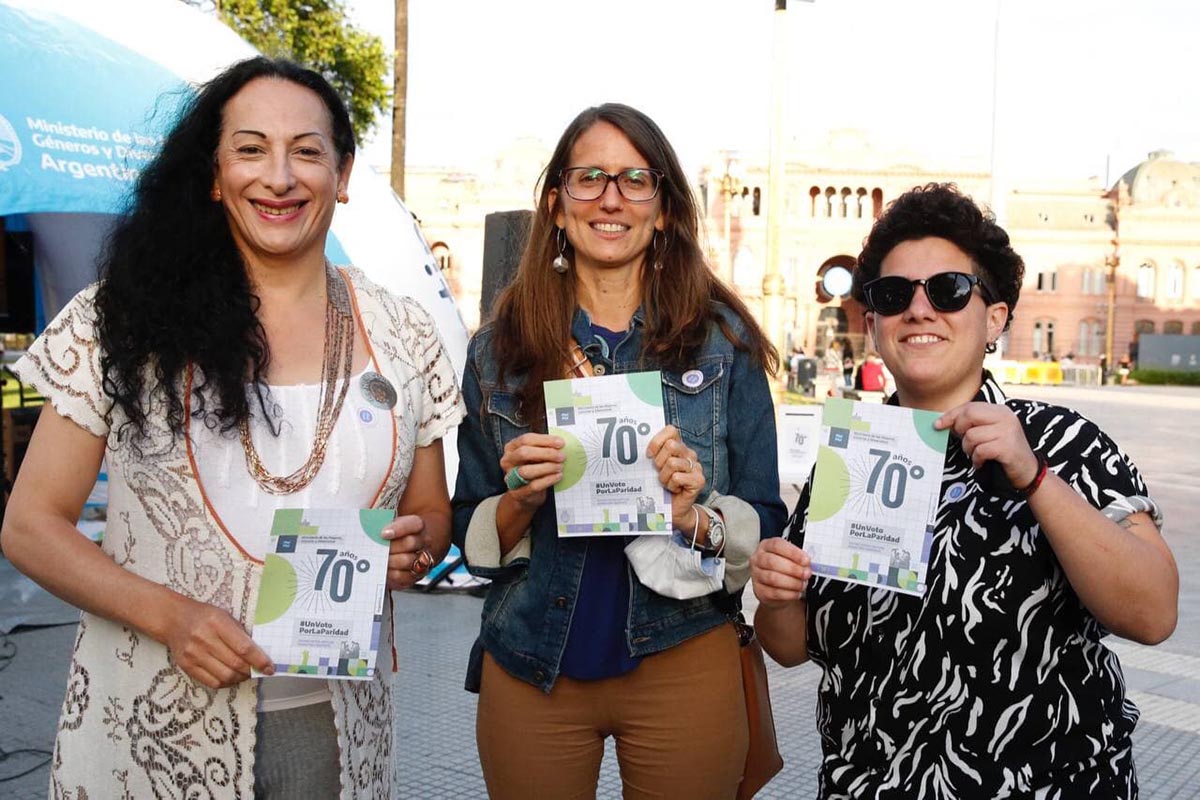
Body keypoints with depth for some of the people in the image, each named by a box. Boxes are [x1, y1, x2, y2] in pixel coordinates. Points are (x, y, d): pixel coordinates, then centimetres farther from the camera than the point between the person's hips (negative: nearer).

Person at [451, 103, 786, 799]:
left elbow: (765, 526, -1)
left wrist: (699, 518, -20)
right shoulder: (499, 350, 0)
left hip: (683, 664, 0)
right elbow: (475, 540, 4)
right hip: (532, 670, 1)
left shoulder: (723, 340, -3)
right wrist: (521, 500, -16)